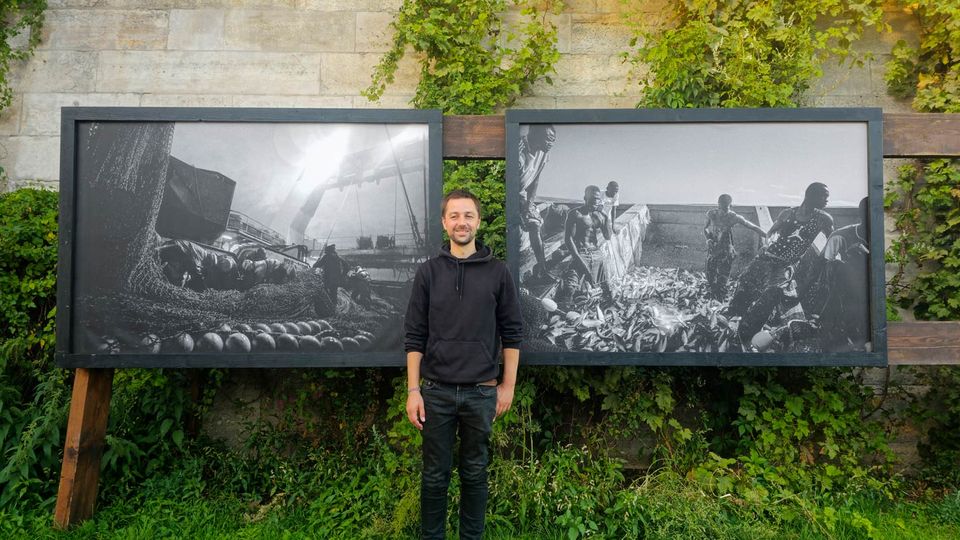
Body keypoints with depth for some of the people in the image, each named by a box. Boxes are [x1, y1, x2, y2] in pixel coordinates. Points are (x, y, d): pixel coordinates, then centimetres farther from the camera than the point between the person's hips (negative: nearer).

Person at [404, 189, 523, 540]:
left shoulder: (497, 272, -1)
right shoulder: (428, 272, 0)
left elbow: (512, 332, 2)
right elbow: (414, 336, 0)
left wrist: (508, 386, -1)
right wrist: (413, 390, -5)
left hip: (481, 392, 0)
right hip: (436, 392, 0)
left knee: (475, 472, 14)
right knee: (435, 475, 11)